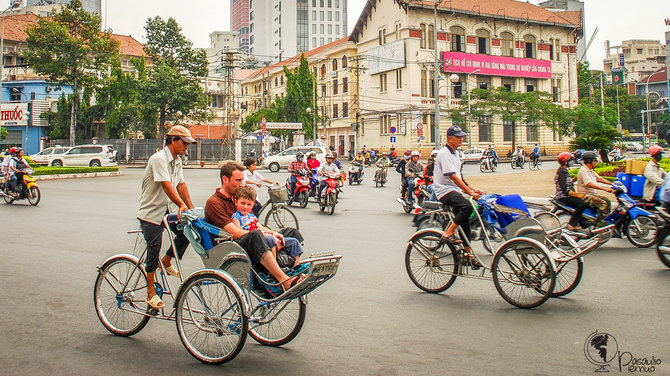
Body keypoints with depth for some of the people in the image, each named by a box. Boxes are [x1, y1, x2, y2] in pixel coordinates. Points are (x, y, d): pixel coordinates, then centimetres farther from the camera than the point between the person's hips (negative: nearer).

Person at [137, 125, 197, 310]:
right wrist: (181, 205, -39)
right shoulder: (159, 159, -20)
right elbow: (166, 185, -30)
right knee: (154, 249, -5)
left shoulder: (177, 161, 7)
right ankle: (151, 293, 6)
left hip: (168, 209, 8)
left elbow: (181, 185, 4)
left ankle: (166, 263, 15)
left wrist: (191, 208, -4)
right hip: (151, 212, -7)